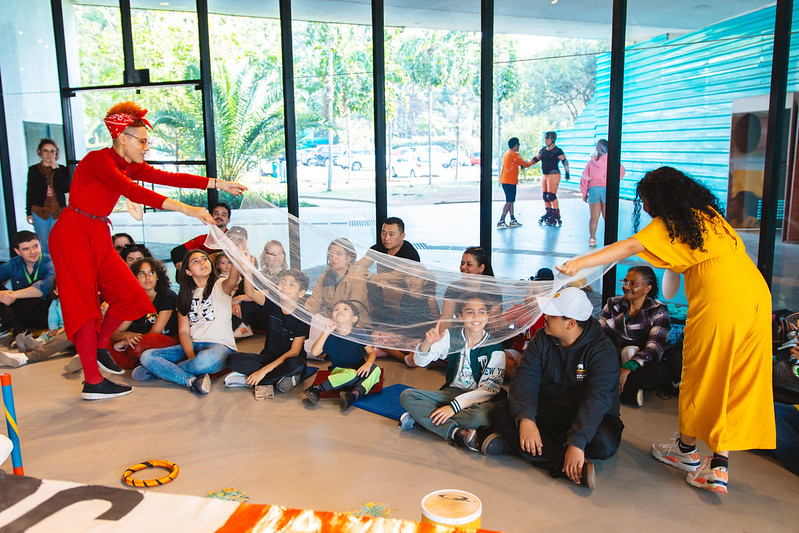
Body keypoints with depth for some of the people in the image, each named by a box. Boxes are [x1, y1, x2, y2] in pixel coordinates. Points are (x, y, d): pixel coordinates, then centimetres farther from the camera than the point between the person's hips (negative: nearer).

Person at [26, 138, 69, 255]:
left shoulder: (62, 169, 7)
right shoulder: (34, 170, 8)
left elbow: (66, 188, -8)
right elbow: (29, 192, 10)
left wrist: (56, 169, -10)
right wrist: (29, 212, 5)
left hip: (58, 211, 0)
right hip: (39, 211, 0)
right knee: (43, 243, 1)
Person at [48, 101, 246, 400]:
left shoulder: (130, 166, 9)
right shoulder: (98, 160, -18)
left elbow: (169, 178, 1)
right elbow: (132, 192, -33)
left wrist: (219, 184, -6)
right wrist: (186, 209, -41)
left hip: (98, 237, 8)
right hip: (73, 236, -8)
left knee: (129, 295, 3)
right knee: (84, 305, -5)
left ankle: (98, 345, 26)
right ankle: (92, 383, 1)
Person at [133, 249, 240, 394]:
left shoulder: (219, 286, 1)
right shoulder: (186, 295, 15)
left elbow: (232, 281, -26)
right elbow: (183, 331, 6)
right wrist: (191, 356, -14)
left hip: (220, 346, -5)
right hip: (192, 346, 5)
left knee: (204, 361, -40)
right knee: (147, 356, -15)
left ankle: (158, 370, -13)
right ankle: (192, 380, -30)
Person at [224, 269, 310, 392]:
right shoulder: (273, 305, -1)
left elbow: (294, 352, -17)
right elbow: (250, 293, -18)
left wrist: (264, 370, -23)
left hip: (288, 360, -3)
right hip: (268, 357, 4)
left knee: (296, 365, -39)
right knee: (233, 359, -19)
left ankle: (248, 380, -23)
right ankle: (282, 377, -20)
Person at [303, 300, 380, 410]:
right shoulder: (330, 337, -3)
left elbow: (371, 352, 2)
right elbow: (314, 353, -15)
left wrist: (368, 364, -21)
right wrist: (326, 332, -20)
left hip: (359, 370, 3)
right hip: (339, 371, -3)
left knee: (375, 369, -27)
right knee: (352, 374, -37)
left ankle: (354, 394, -43)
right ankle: (317, 390, -38)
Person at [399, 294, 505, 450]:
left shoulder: (495, 348, -9)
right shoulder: (452, 336, -1)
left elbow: (489, 389, -12)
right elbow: (420, 361, -8)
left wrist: (455, 406, -22)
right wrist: (428, 342, -32)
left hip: (479, 398, -3)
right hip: (451, 392, 4)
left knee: (480, 415, -40)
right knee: (407, 396, -18)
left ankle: (421, 419, -22)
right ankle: (457, 433, -30)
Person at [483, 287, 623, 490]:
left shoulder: (603, 349, -17)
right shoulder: (542, 339, -2)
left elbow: (597, 399, -30)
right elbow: (525, 379, -13)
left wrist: (576, 443, -43)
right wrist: (525, 419, -32)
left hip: (586, 420, -3)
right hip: (546, 415, 4)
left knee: (605, 442, -37)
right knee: (499, 411, -20)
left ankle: (514, 444, -30)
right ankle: (568, 467, -33)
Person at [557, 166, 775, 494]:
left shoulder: (669, 224, -1)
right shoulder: (708, 213, 21)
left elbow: (628, 248, -12)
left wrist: (579, 263, -15)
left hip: (720, 303, -7)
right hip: (758, 295, 8)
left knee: (702, 379, 9)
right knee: (737, 383, 8)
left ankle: (686, 450, 28)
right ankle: (718, 467, 10)